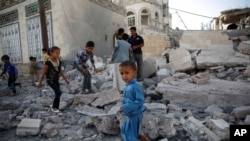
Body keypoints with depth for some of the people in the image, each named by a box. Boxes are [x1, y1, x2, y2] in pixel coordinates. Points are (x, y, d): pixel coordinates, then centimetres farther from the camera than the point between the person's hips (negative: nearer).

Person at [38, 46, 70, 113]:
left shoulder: (59, 62, 1)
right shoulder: (48, 62, -18)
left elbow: (60, 71, 12)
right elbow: (44, 73, -12)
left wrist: (65, 79, 14)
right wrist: (40, 82, -8)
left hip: (56, 80, 7)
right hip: (50, 80, -7)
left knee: (57, 94, 8)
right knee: (58, 92, -14)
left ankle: (55, 107, 24)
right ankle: (54, 107, 3)